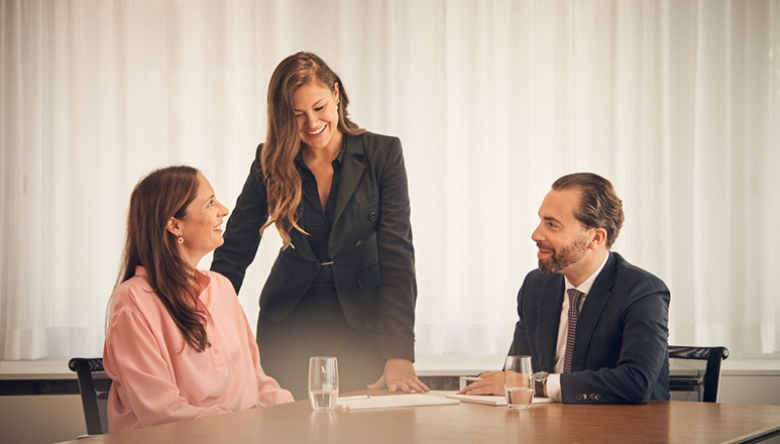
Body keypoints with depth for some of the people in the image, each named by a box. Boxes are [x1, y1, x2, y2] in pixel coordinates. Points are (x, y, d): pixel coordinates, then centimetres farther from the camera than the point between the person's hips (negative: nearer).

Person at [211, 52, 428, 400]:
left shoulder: (382, 154, -9)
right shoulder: (271, 163, -3)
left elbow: (397, 254, -15)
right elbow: (234, 251, -1)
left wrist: (399, 353, -25)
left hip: (360, 329, -1)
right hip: (287, 329, 2)